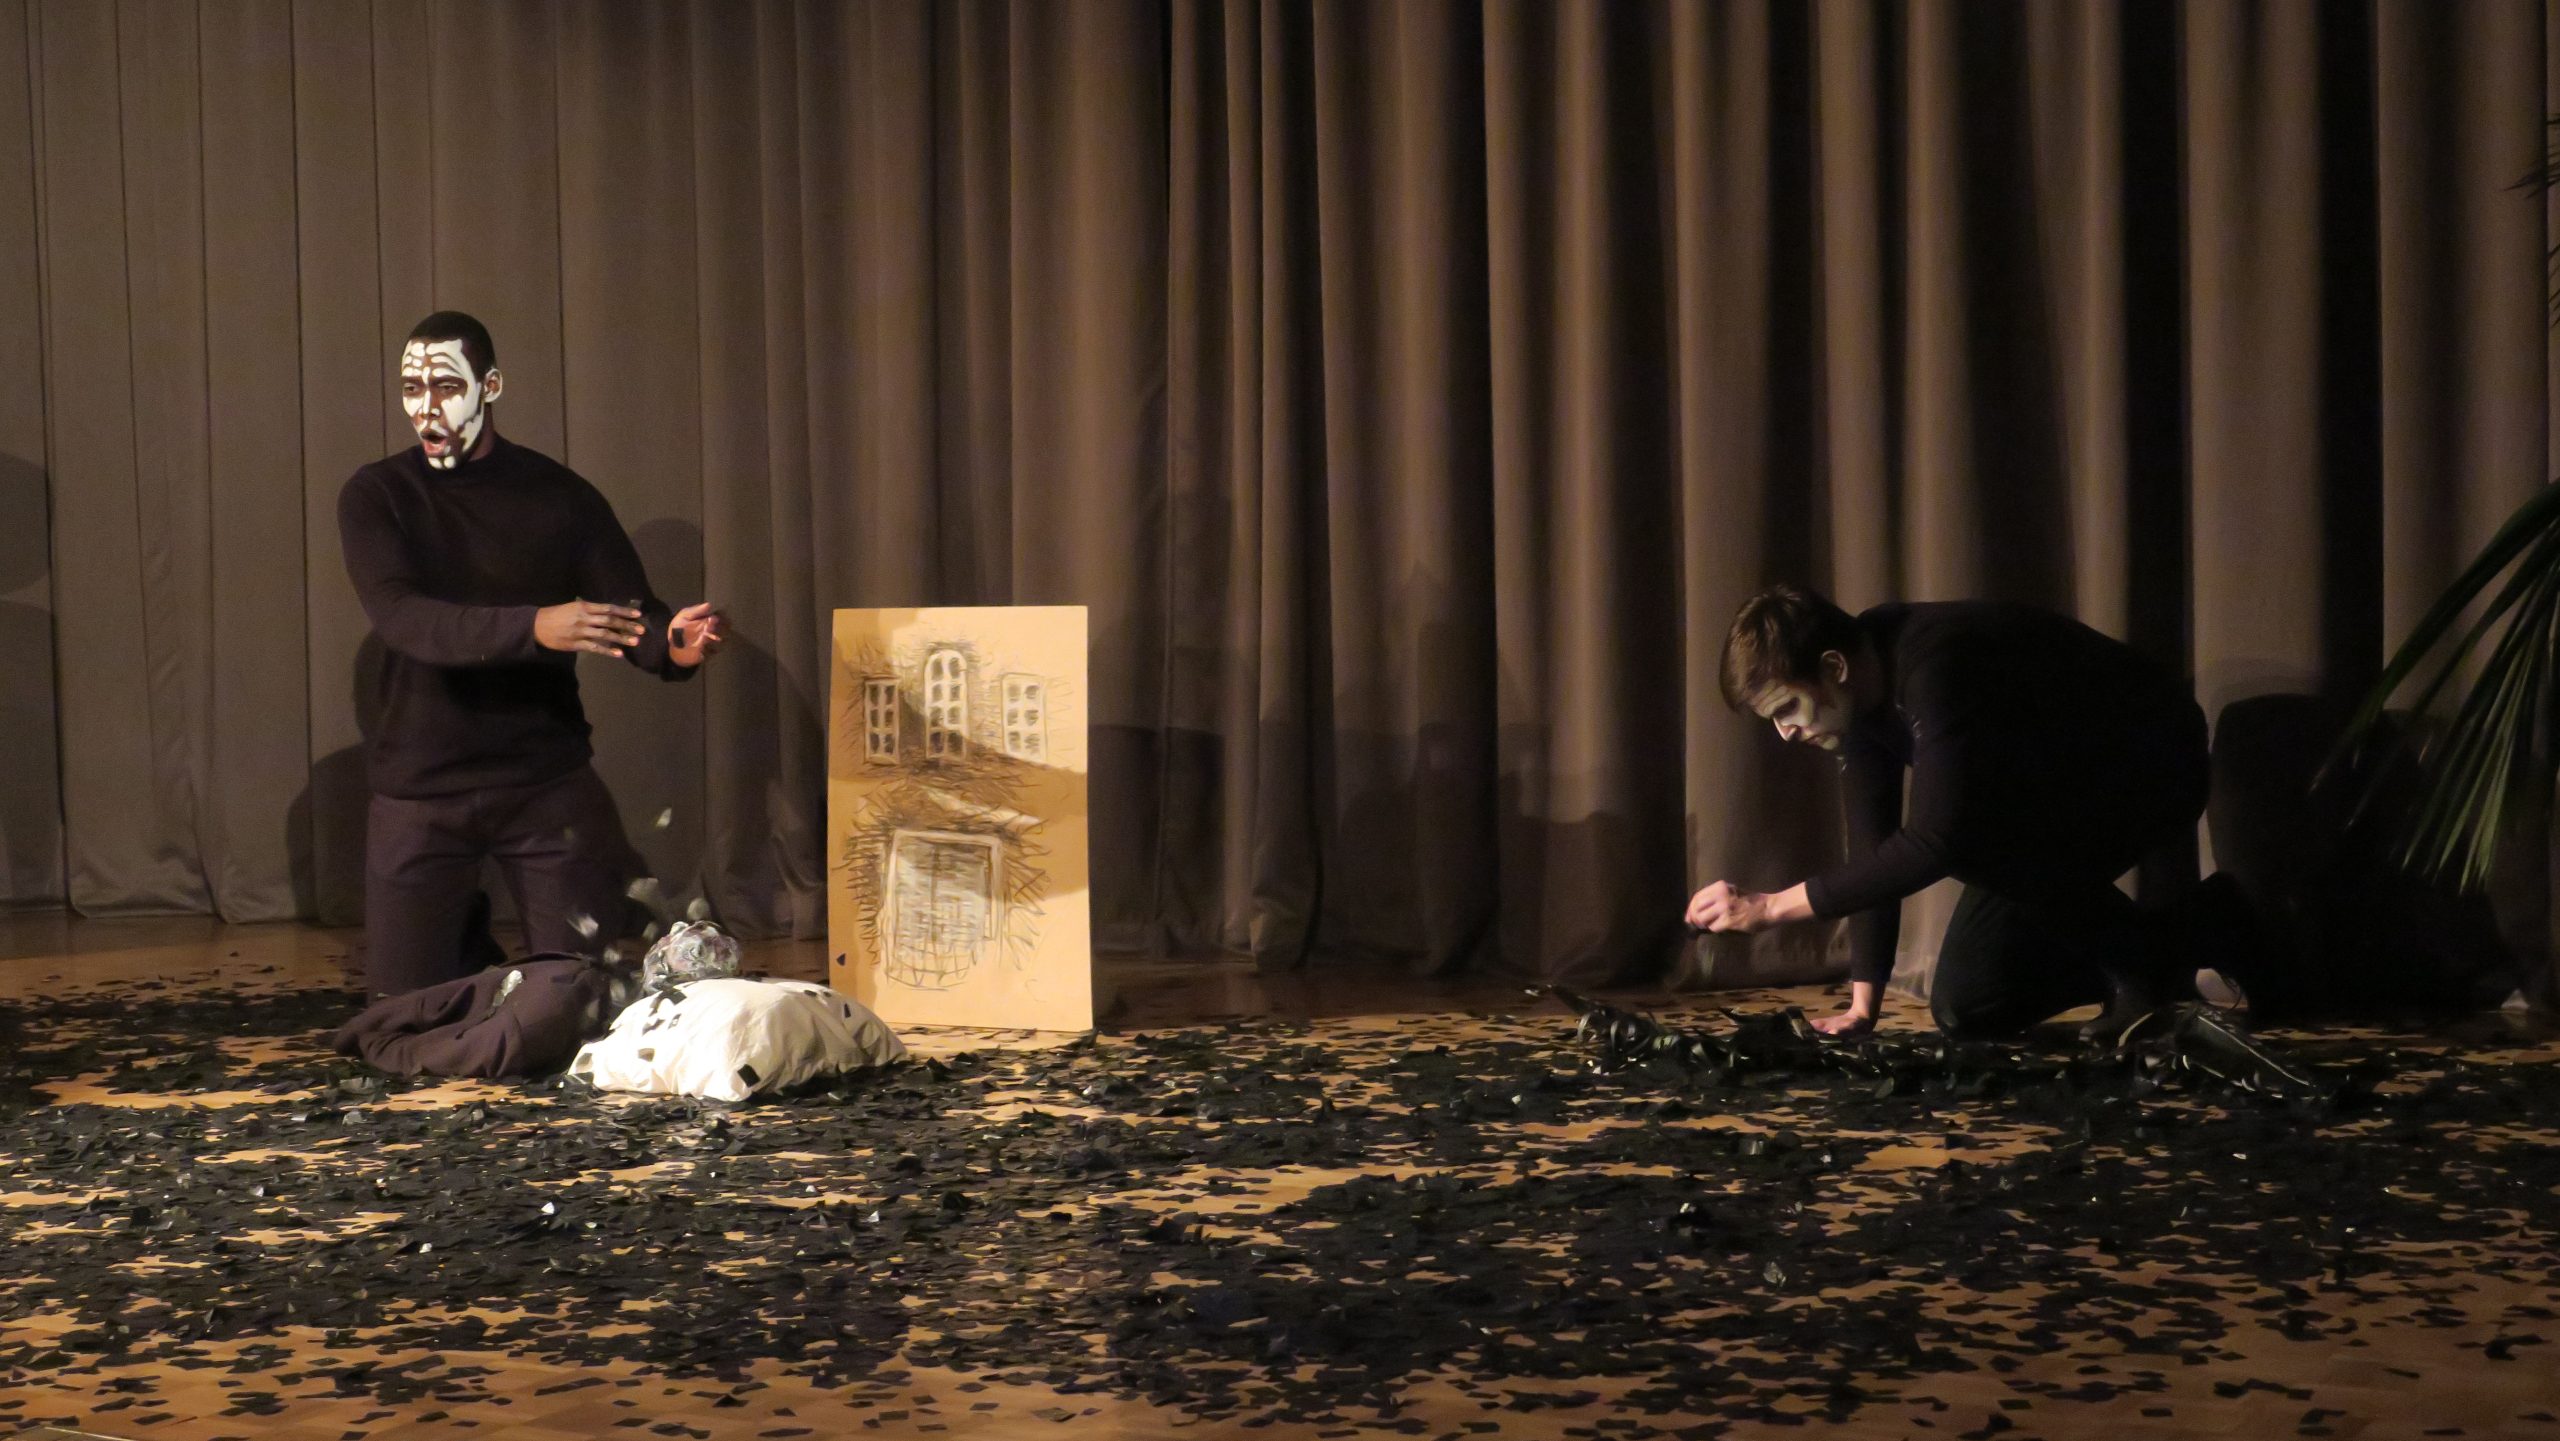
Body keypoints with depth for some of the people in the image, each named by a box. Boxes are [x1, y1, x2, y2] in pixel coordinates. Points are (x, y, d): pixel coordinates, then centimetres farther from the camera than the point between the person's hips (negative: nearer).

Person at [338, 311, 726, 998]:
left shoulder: (558, 496, 1)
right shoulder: (376, 496, -3)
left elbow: (632, 617, -3)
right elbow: (401, 616, -20)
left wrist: (677, 647, -29)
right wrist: (536, 628, -36)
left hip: (547, 780, 0)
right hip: (421, 789, 0)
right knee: (407, 1001, 6)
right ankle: (472, 938, 38)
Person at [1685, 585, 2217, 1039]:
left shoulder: (1935, 669, -34)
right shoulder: (1857, 690, -7)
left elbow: (1931, 843, -39)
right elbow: (1873, 844, -3)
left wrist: (1771, 907, -37)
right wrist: (1863, 1004, -7)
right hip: (2059, 789, 8)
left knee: (1964, 840, -35)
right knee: (1963, 1008, 0)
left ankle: (2149, 965, -14)